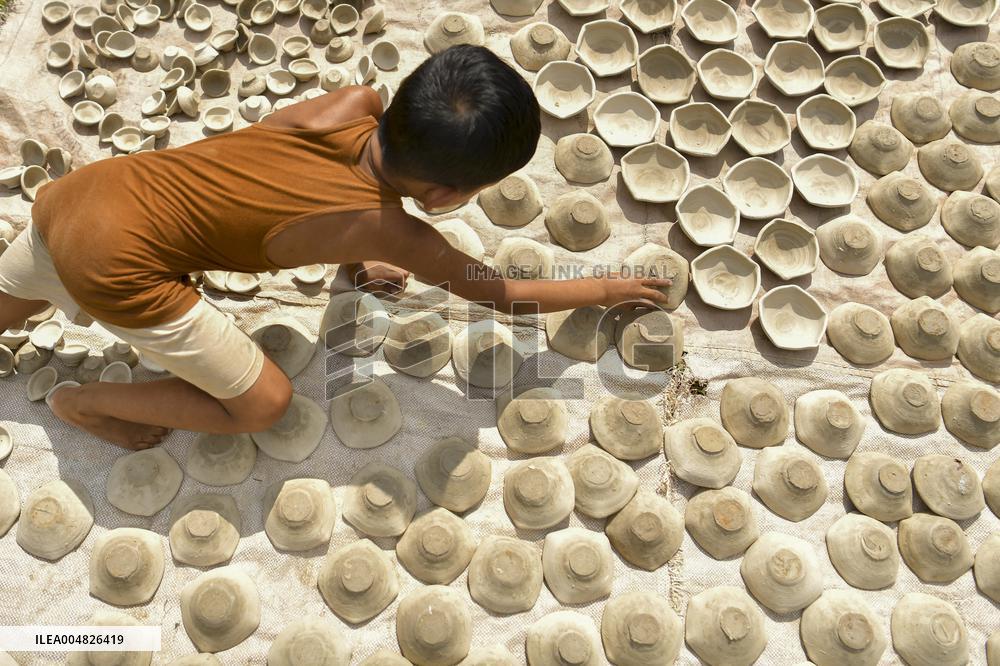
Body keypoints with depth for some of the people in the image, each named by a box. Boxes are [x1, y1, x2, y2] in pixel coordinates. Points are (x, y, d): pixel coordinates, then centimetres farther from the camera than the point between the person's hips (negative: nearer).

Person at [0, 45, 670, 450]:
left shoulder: (358, 103, -6)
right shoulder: (391, 232, -20)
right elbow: (504, 294, -5)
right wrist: (606, 288, 7)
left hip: (75, 191, 8)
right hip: (117, 266, -7)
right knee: (263, 403, 2)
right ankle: (84, 403, 15)